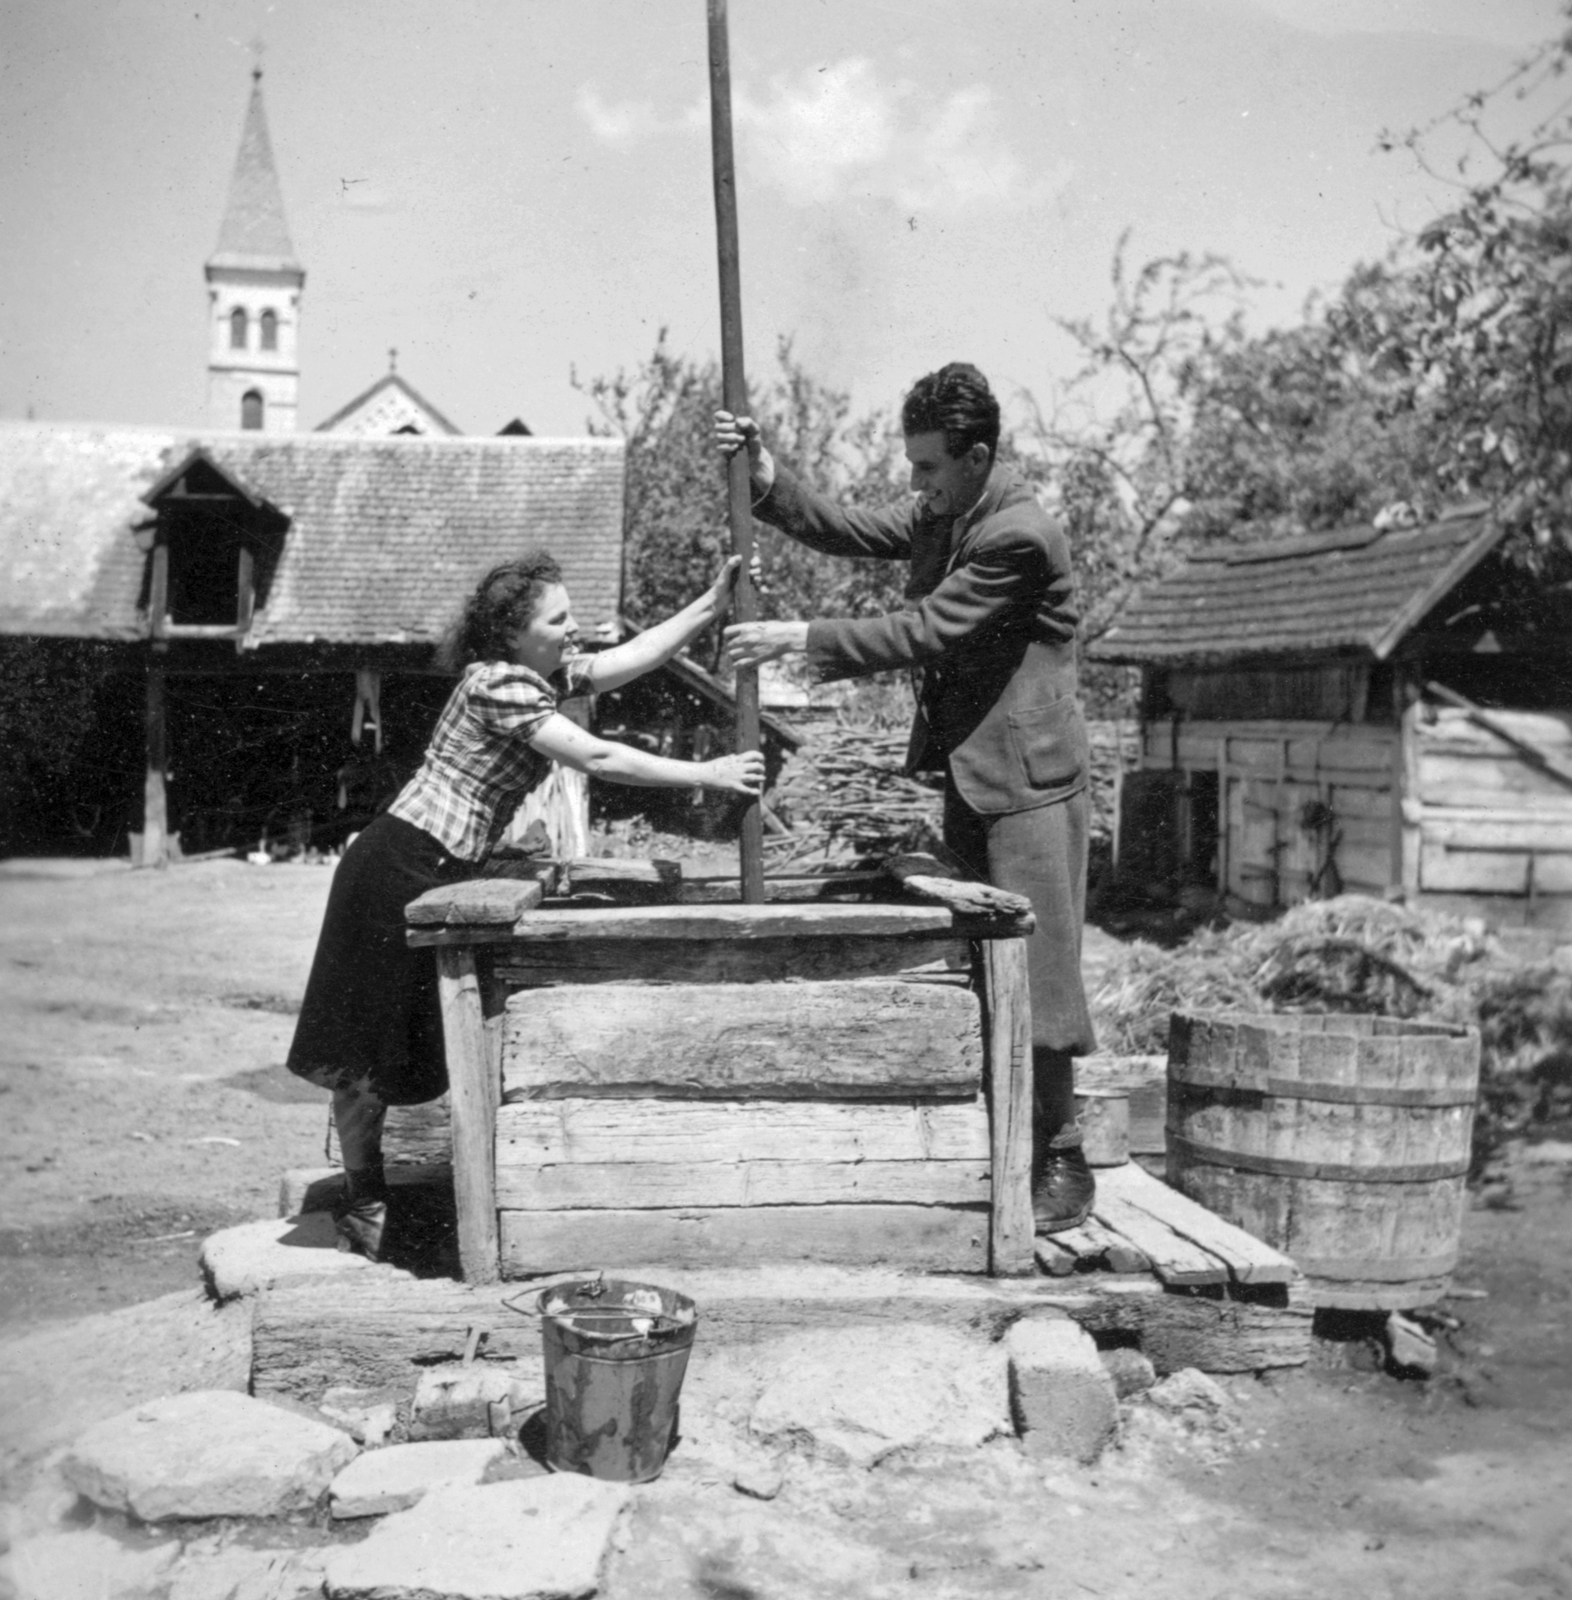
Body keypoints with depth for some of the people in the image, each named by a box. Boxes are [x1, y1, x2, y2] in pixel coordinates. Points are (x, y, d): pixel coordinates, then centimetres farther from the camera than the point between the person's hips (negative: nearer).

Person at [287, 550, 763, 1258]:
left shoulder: (544, 673, 10)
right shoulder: (497, 684, -18)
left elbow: (634, 654, 11)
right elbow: (597, 759, -21)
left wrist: (712, 604, 2)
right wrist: (707, 774, -17)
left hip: (441, 873, 9)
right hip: (401, 870, -9)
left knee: (403, 1047, 13)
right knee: (369, 1051, 3)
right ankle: (363, 1206, 13)